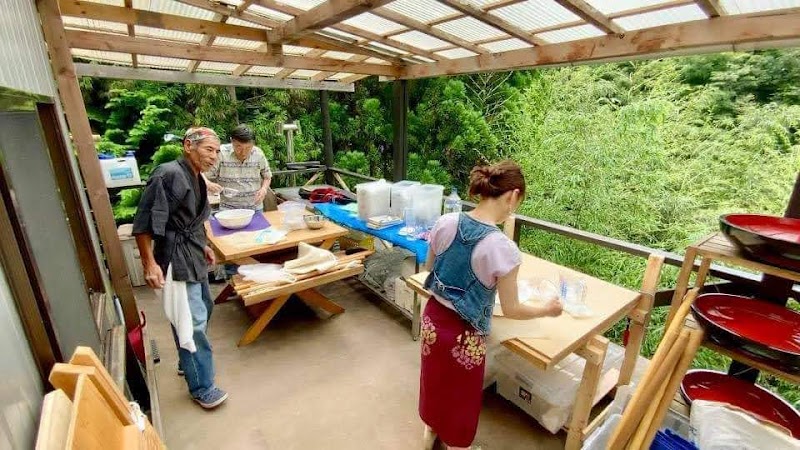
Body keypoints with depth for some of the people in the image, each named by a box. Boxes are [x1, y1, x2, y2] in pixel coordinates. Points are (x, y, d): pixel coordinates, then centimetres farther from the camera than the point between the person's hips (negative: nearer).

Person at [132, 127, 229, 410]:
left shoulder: (196, 177, 9)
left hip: (194, 258, 10)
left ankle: (187, 363, 42)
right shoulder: (168, 174, -19)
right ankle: (201, 388, 12)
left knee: (204, 310, 21)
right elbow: (144, 223, -20)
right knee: (192, 323, -4)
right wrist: (150, 264, -21)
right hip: (177, 260, -10)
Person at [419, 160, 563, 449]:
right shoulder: (503, 248, -27)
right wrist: (546, 309, 3)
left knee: (435, 379, 31)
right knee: (460, 393, 24)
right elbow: (510, 310, -15)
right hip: (464, 335, -5)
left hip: (433, 318, 6)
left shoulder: (445, 223, -12)